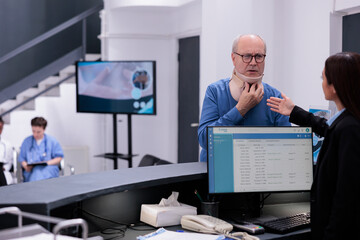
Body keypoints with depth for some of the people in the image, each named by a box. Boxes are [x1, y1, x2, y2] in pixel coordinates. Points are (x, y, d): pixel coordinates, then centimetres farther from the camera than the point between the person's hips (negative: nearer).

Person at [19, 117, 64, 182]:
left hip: (49, 170, 0)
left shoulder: (52, 141, 12)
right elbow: (22, 158, 15)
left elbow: (59, 157, 10)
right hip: (31, 171, 0)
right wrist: (26, 166, -7)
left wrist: (48, 163, -8)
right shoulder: (26, 142, 17)